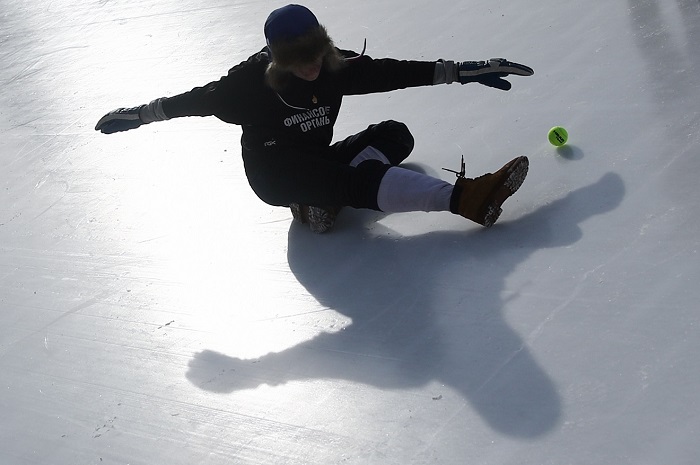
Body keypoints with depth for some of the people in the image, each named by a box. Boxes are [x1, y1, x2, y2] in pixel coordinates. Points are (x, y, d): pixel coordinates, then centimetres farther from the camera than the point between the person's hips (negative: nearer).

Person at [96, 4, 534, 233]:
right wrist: (137, 114, -7)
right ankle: (464, 197, -41)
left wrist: (465, 70, -9)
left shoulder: (335, 66, -7)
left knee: (395, 136, -9)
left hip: (319, 162, 7)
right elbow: (199, 99, -9)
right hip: (275, 174, -7)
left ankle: (323, 197, -22)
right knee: (363, 178, -32)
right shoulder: (254, 80, -18)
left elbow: (391, 72, -7)